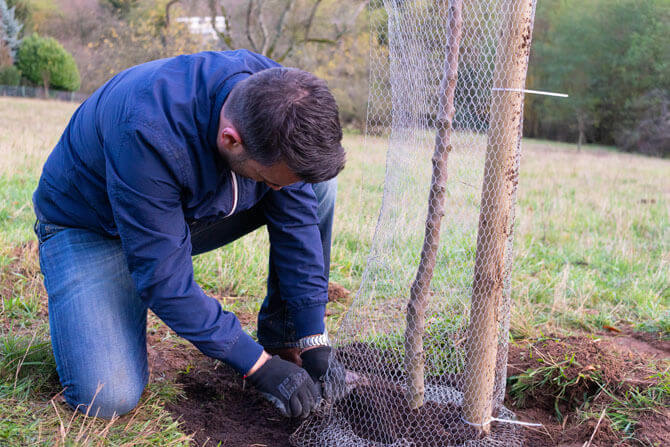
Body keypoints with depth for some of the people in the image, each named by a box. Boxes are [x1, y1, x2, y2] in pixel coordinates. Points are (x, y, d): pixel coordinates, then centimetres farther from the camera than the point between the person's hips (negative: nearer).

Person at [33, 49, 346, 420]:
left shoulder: (277, 96, -22)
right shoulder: (147, 133, -40)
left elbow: (297, 222, -13)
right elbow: (163, 277, -33)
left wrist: (314, 340, -14)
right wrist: (256, 365, -28)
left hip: (190, 209, 5)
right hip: (92, 229, -5)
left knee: (318, 183, -12)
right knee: (108, 398, -24)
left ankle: (284, 335, 2)